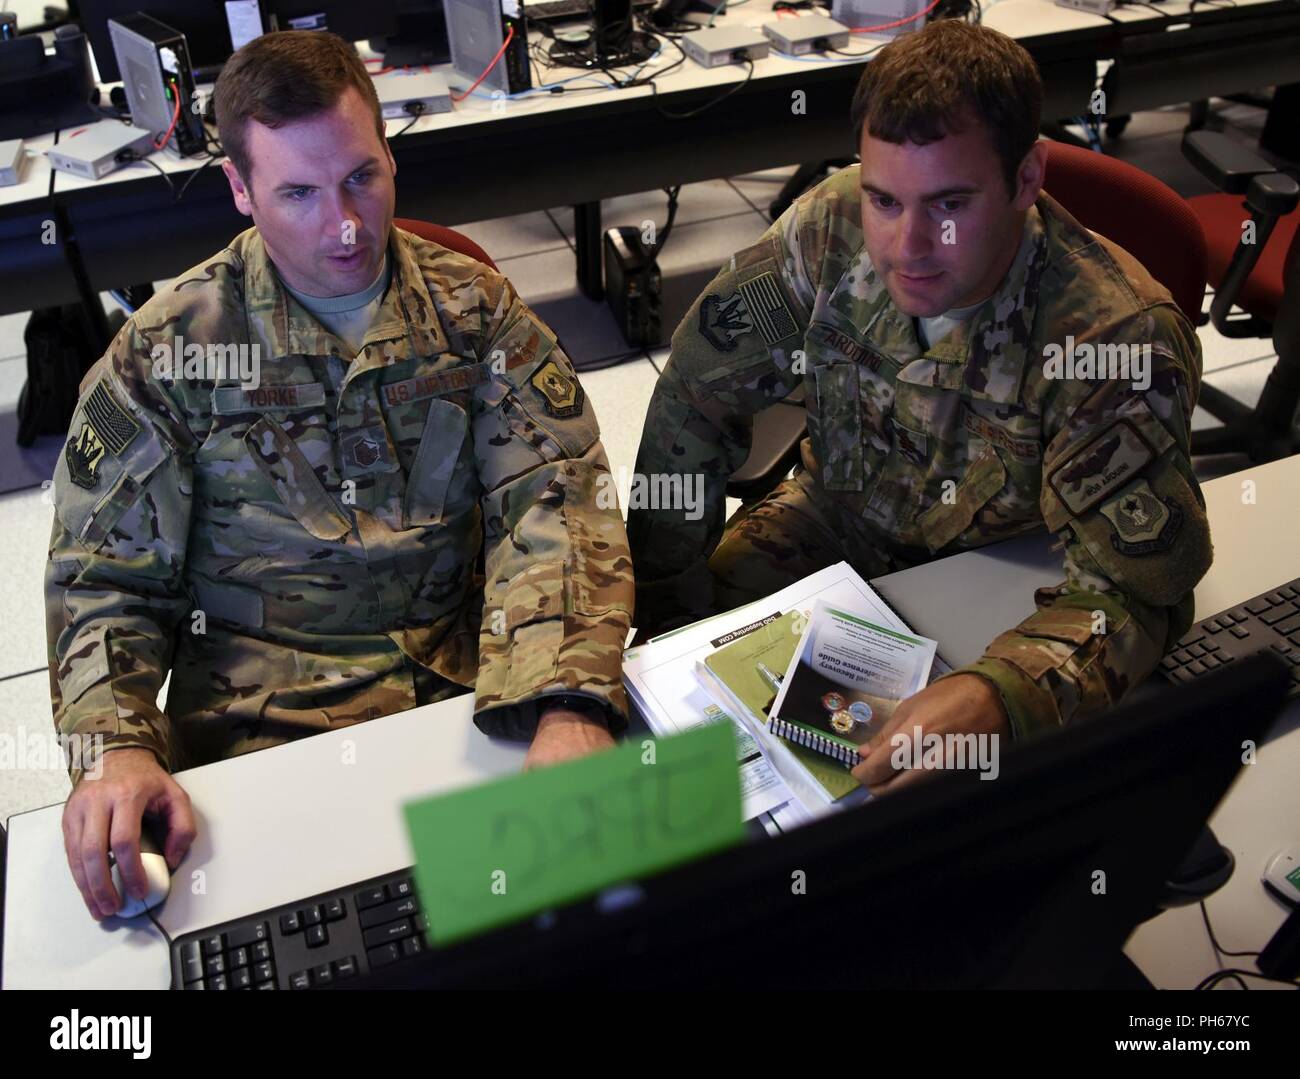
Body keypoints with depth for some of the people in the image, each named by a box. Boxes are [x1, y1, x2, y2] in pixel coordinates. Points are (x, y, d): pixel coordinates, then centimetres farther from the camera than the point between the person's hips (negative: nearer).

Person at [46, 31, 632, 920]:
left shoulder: (472, 307, 3)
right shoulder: (165, 353, 0)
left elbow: (553, 504, -8)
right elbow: (103, 580, 3)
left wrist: (569, 706, -25)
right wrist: (118, 750, -18)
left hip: (475, 685, 2)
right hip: (262, 728, -1)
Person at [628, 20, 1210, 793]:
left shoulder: (1120, 336, -30)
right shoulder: (832, 226, -20)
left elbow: (1132, 590, -31)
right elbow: (696, 400, -12)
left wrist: (999, 697, -53)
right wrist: (669, 616, -15)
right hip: (832, 521, 3)